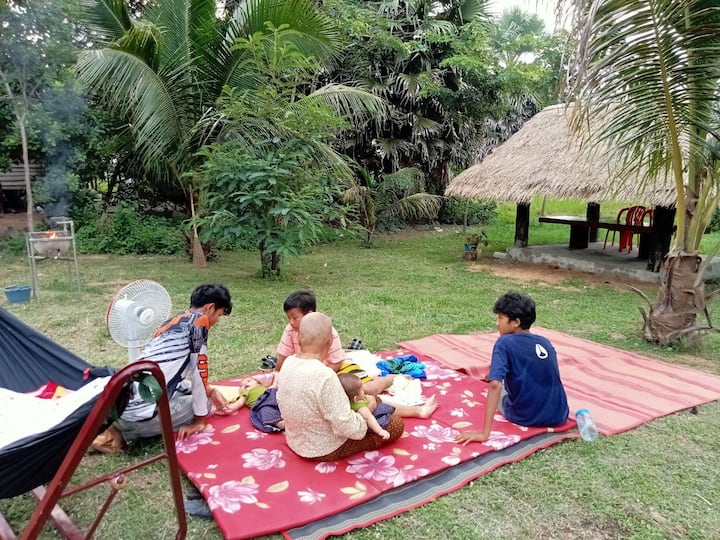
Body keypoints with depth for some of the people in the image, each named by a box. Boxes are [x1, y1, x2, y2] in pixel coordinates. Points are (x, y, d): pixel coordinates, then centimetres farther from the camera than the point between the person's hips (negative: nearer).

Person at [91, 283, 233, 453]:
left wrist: (210, 391, 27)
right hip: (142, 413, -8)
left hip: (122, 404, 8)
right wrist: (199, 420, 3)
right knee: (204, 402, 14)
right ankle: (127, 431, 1)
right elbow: (199, 369, -5)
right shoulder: (199, 319, -5)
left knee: (187, 388, 28)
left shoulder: (175, 320, 19)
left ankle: (124, 425, 11)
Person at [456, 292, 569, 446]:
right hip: (558, 417, 5)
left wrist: (485, 433, -27)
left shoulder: (504, 343, -12)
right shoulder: (546, 342, 6)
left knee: (498, 388, 28)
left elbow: (495, 385, -24)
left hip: (526, 417, -4)